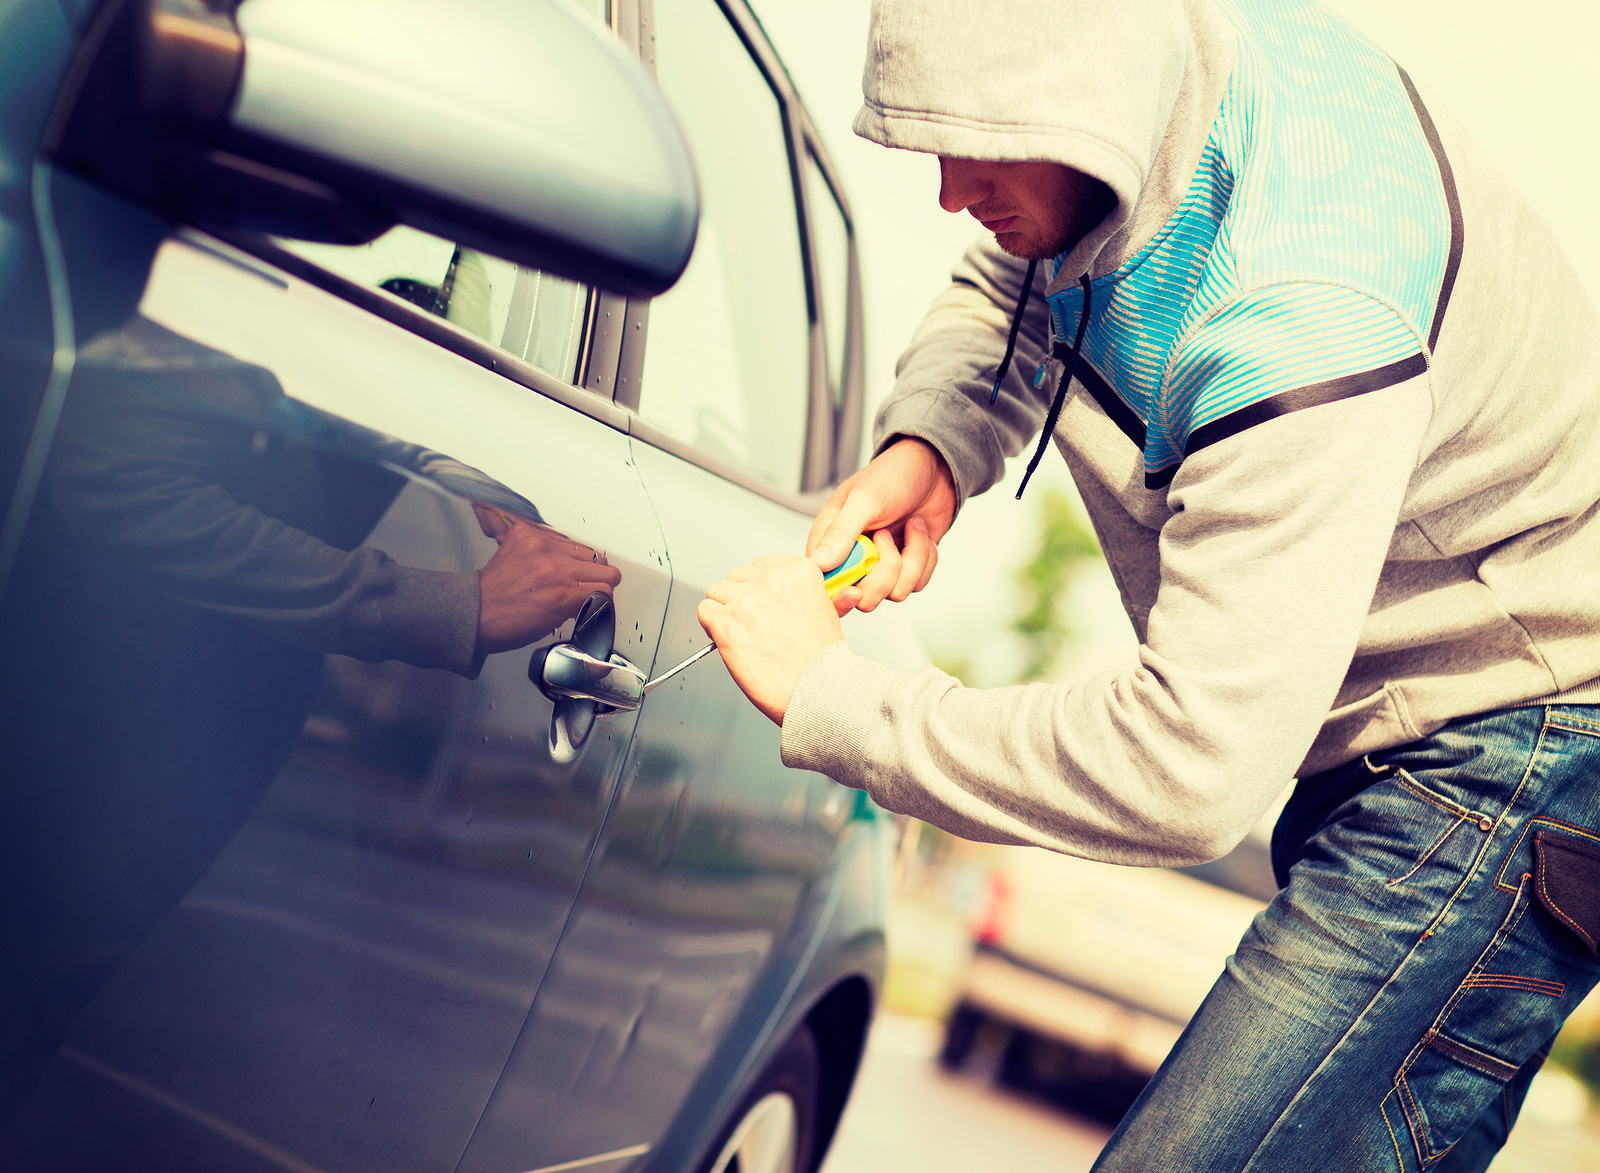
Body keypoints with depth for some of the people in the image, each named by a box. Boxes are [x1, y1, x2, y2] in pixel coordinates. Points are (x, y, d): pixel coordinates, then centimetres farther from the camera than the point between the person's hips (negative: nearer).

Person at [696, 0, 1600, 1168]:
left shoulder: (1303, 318, -35)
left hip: (1500, 746, -9)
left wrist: (830, 697, -29)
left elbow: (1191, 770, -38)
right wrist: (927, 443, -11)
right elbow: (1001, 292, 12)